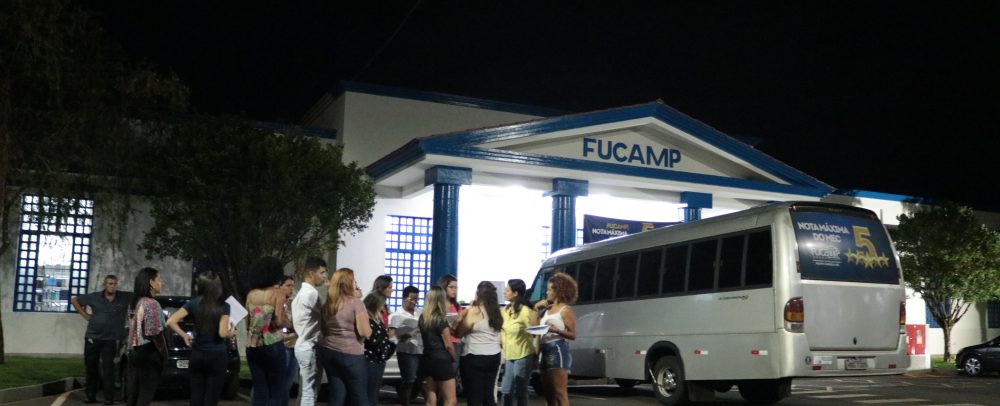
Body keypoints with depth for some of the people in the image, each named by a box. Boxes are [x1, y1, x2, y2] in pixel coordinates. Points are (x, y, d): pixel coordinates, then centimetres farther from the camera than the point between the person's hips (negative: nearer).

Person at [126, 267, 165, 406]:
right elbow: (156, 334, -17)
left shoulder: (138, 302, 13)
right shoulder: (152, 304, -15)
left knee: (134, 394, 10)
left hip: (136, 352, 9)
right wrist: (164, 354, -5)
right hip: (149, 354, -9)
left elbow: (137, 330, 15)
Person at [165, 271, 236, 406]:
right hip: (216, 356, -3)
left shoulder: (193, 303, -2)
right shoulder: (224, 306, -9)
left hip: (197, 355, 3)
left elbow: (170, 321, -7)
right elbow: (222, 333, -16)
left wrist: (184, 336, 4)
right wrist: (231, 333, 5)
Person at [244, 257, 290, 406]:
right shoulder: (278, 293, -7)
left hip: (252, 346, 5)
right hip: (272, 345, -5)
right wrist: (286, 320, 5)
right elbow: (279, 322, -15)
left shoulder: (251, 294, 9)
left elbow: (247, 322, 12)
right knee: (276, 390, 3)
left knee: (259, 390, 8)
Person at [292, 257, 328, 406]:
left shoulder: (301, 292, 17)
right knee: (309, 392, -7)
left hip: (303, 345, 10)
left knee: (305, 391, 14)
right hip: (310, 348, -10)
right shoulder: (312, 293, -16)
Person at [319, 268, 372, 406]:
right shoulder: (355, 302, -11)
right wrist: (370, 328, 4)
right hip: (350, 354, -6)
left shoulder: (328, 304, 8)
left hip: (328, 352, 6)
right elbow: (365, 332, -15)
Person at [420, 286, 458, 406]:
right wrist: (454, 358, 5)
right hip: (442, 361, -7)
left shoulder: (422, 318, 5)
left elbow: (427, 338, 11)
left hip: (427, 360, 7)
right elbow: (448, 345, -12)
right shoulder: (441, 320, -15)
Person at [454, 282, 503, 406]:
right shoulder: (496, 311, 7)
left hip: (475, 358, -7)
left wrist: (461, 317, 9)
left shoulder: (474, 311, -12)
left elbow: (459, 333, -6)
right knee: (489, 395, 12)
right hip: (494, 356, 7)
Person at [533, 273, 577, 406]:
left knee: (559, 393, -10)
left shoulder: (565, 310, -6)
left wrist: (556, 330, -24)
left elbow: (573, 335, -10)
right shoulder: (548, 309, 16)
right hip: (546, 352, 8)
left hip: (558, 351, -8)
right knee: (549, 394, 11)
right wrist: (536, 307, 11)